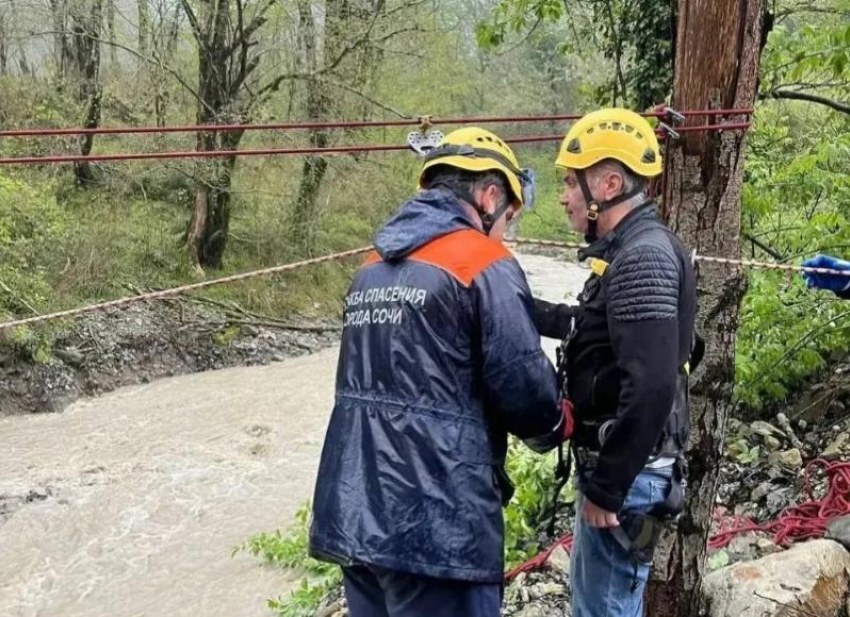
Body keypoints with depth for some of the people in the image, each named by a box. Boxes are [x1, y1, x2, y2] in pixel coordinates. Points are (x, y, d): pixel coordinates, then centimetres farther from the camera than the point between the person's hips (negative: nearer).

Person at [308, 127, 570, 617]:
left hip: (354, 514, 8)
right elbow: (522, 383, -13)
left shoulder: (374, 265, 14)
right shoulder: (485, 264, -10)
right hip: (436, 523, -7)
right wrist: (555, 428, 9)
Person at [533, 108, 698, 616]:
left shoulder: (643, 256, -21)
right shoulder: (633, 250, 12)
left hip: (626, 473, -10)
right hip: (618, 462, 11)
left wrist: (606, 487, -24)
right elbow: (598, 329, 26)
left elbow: (651, 385, -30)